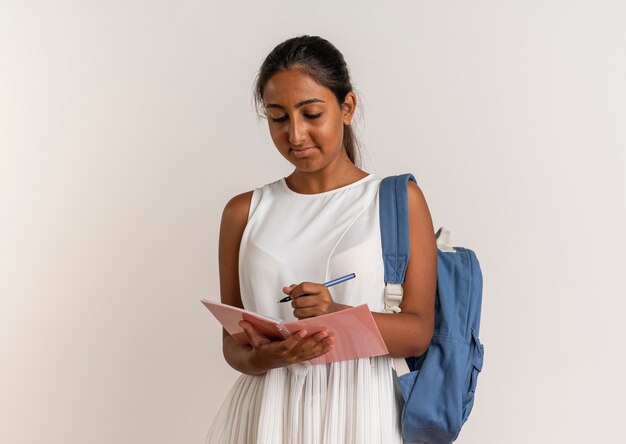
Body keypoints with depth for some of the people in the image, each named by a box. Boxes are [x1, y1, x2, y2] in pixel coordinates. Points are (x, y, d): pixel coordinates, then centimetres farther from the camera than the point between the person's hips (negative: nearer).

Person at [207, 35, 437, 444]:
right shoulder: (244, 212, 5)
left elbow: (419, 333, -6)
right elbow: (233, 342, 6)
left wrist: (339, 314, -23)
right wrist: (260, 358, -16)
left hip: (358, 410, -2)